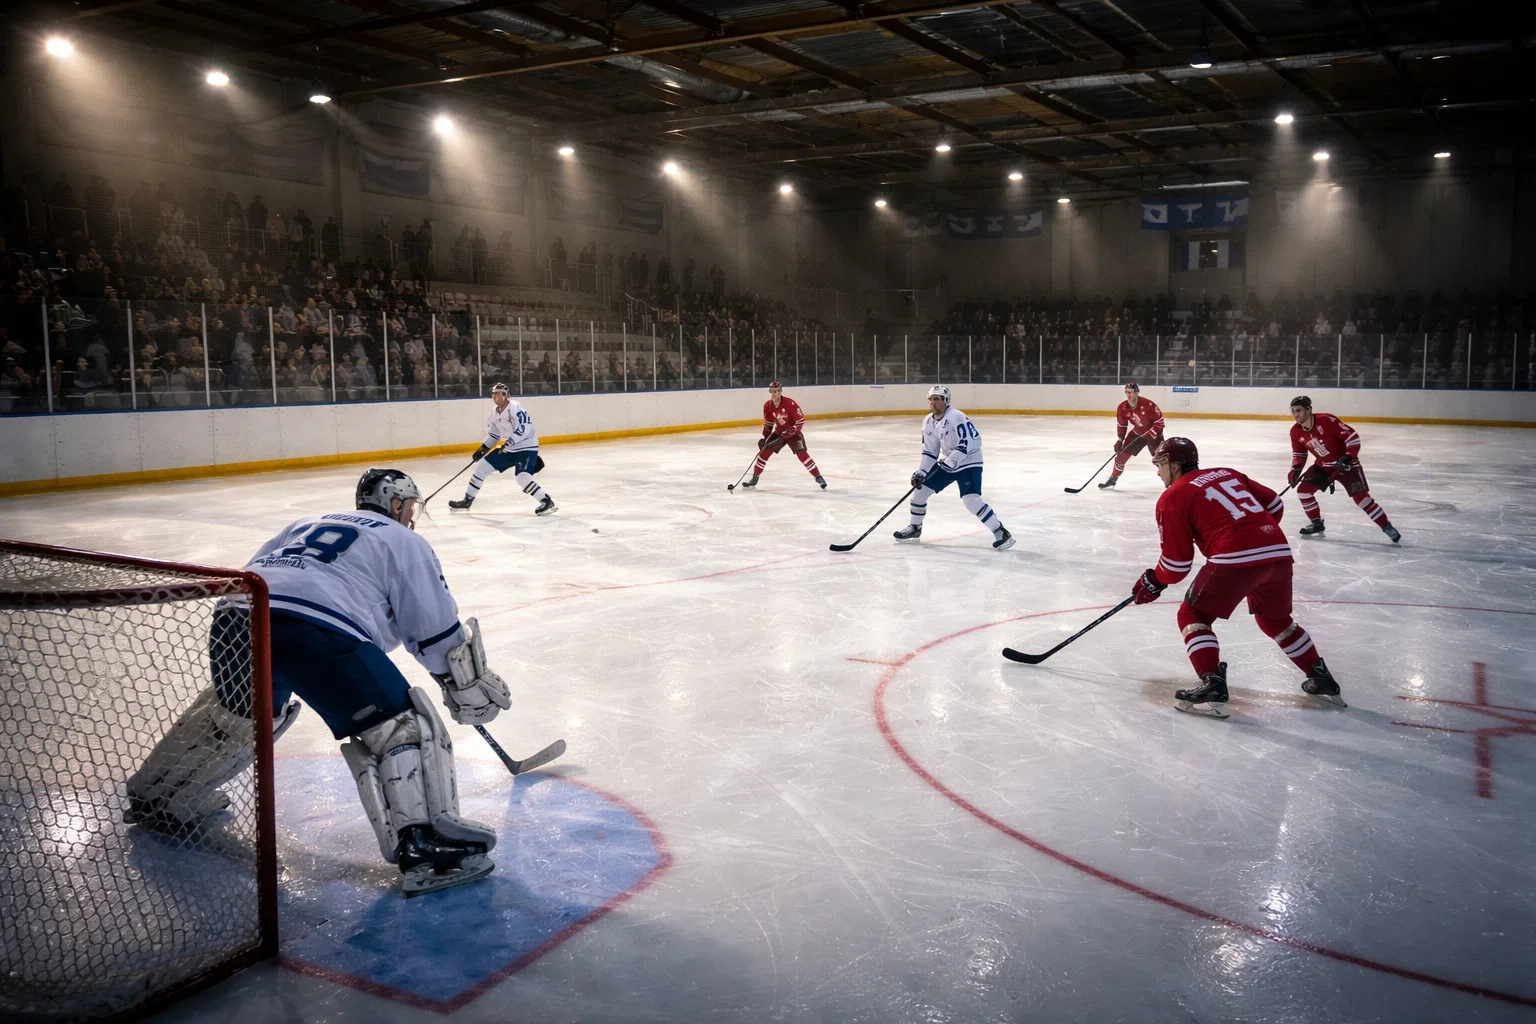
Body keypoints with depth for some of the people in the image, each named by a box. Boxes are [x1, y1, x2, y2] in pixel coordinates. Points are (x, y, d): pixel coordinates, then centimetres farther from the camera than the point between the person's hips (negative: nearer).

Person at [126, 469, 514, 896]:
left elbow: (253, 575, 35)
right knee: (400, 725, -2)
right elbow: (437, 629, 12)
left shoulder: (308, 524, 36)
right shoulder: (404, 542, 17)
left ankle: (158, 798, 50)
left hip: (234, 618, 8)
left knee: (238, 713, 36)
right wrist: (470, 687, 19)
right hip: (317, 630, -7)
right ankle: (425, 847, -16)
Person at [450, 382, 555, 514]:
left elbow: (524, 428, -30)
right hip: (508, 449, 9)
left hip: (526, 448, -9)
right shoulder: (494, 412, 7)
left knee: (521, 476, -29)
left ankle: (546, 501, -20)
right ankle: (467, 500, 19)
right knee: (482, 467, 7)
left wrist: (508, 442, -34)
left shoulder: (514, 408, -20)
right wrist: (483, 448, 11)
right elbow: (494, 433, 19)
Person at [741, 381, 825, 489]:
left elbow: (800, 420, -20)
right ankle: (755, 478, 12)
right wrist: (764, 438, 1)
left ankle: (818, 477, -11)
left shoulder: (790, 403, -25)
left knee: (801, 453, -20)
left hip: (793, 432, -5)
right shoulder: (767, 406, -8)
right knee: (764, 451, -2)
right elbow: (768, 423, 7)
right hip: (779, 432, 5)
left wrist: (791, 431, -28)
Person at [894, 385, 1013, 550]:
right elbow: (929, 452, 7)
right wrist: (921, 472, -2)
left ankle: (1000, 531, -13)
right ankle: (915, 527, 25)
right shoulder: (928, 422, 2)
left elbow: (972, 442, -28)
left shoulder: (956, 417, -24)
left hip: (968, 463, -8)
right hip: (946, 463, 8)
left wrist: (951, 461, -32)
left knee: (971, 499, -24)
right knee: (920, 488, 6)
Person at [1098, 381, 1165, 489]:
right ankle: (1112, 479, 14)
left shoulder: (1148, 404, -30)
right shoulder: (1122, 408, -15)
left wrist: (1151, 435, -28)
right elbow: (1121, 425, 0)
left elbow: (1159, 421, -22)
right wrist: (1119, 440, -6)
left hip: (1153, 432, -4)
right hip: (1137, 432, 4)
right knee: (1122, 454, 0)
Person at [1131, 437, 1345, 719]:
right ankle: (1322, 679, 33)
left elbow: (1178, 560, 3)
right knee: (1275, 619, 29)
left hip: (1236, 559, -7)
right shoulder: (1227, 474, 24)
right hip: (1278, 551, 7)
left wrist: (1154, 582, 20)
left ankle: (1213, 688, -5)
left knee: (1193, 616, 8)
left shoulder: (1172, 497, 5)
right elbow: (1275, 505, 25)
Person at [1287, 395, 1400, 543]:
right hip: (1323, 466, 6)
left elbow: (1351, 435, -22)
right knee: (1303, 490, -6)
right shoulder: (1295, 432, -8)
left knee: (1361, 496, -13)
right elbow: (1299, 453, 7)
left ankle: (1386, 526, -1)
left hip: (1346, 463, -6)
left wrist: (1349, 457, -29)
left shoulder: (1326, 420, -27)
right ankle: (1317, 523, 12)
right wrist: (1295, 469, -8)